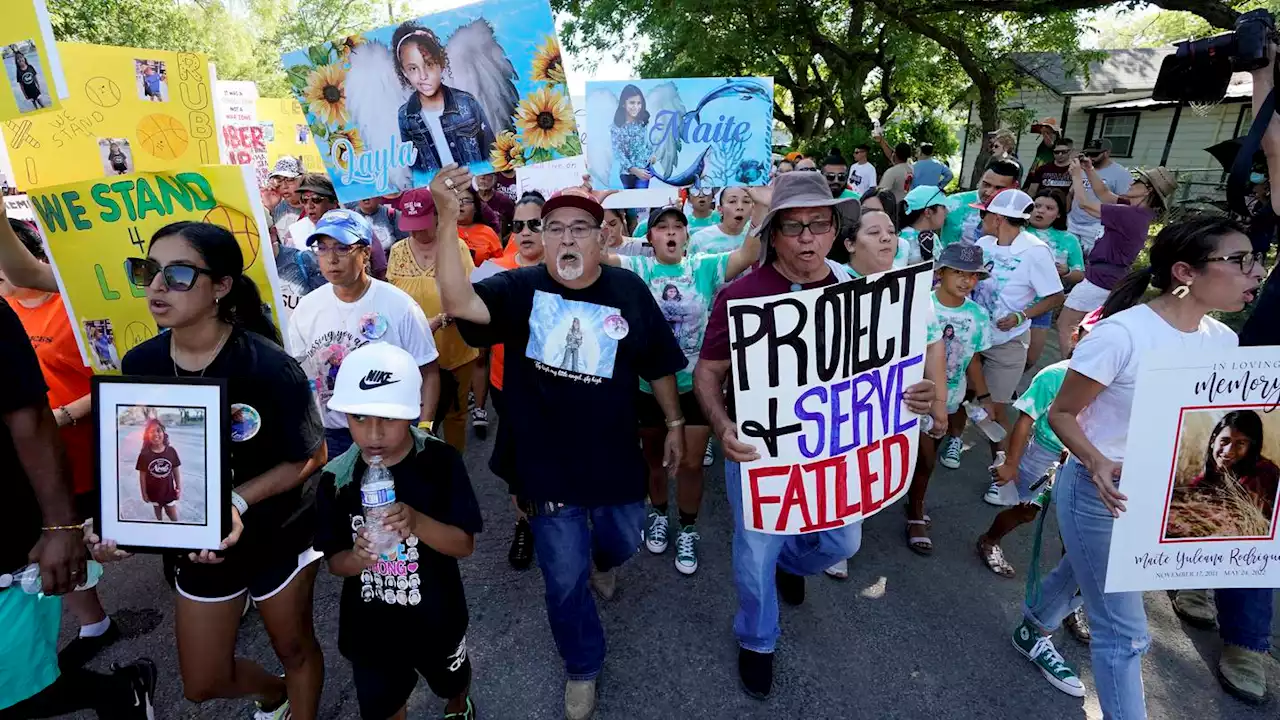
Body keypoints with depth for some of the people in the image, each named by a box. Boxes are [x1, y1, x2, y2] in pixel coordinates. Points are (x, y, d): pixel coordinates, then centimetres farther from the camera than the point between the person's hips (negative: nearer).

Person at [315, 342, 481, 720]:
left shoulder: (441, 463, -22)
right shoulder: (336, 478, -15)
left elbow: (465, 544, -20)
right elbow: (334, 561, -6)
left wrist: (417, 523, -38)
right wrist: (357, 558, -29)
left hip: (435, 618, -1)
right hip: (368, 626, 1)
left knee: (452, 680, 29)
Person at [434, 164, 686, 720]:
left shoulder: (629, 290, -7)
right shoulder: (520, 288, -11)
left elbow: (659, 366, 3)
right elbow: (458, 303, -30)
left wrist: (674, 424, 8)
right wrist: (448, 220, -41)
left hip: (616, 459, 2)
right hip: (547, 465, -1)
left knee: (623, 538, 26)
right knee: (563, 579, 12)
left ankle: (604, 560, 66)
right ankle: (582, 667, 40)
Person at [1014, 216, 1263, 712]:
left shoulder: (1222, 340, -2)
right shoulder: (1122, 334, -26)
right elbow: (1061, 414, -19)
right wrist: (1097, 465, -35)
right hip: (1100, 491, -8)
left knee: (1083, 574, 30)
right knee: (1125, 634, 0)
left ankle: (1033, 633, 55)